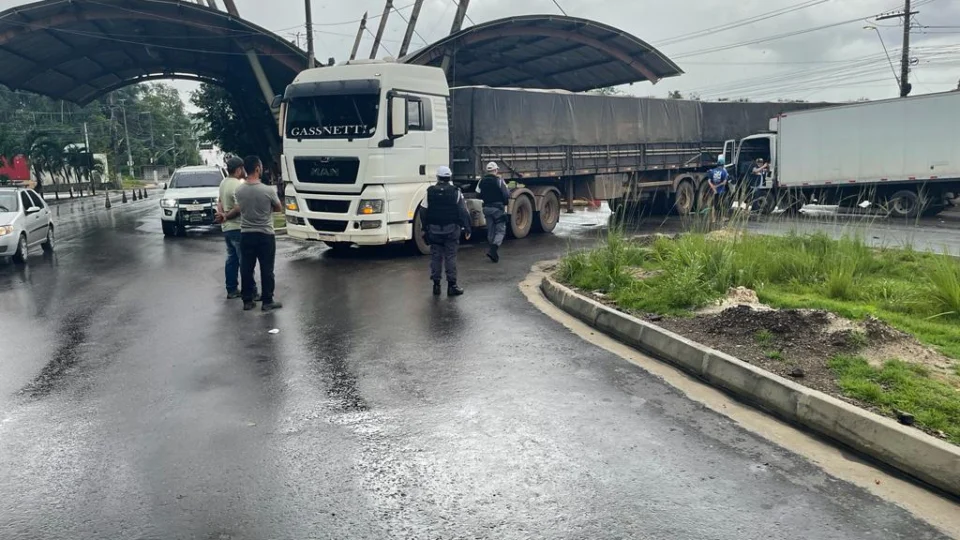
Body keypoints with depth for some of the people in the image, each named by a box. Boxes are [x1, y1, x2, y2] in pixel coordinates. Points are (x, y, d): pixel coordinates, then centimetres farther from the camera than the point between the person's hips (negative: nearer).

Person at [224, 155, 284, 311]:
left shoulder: (239, 191, -4)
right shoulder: (268, 190, -16)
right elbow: (279, 208, -1)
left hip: (246, 235, 4)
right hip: (265, 235, -4)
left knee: (246, 269, 10)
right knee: (266, 270, 5)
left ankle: (247, 301, 16)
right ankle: (267, 301, 10)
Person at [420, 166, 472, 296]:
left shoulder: (430, 192, 0)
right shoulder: (456, 192, -5)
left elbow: (424, 212, 1)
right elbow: (463, 212, -7)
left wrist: (425, 228, 10)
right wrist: (467, 228, -2)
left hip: (434, 230, 2)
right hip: (451, 230, -1)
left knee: (435, 256, 9)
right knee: (450, 256, 2)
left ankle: (436, 285, 12)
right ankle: (452, 285, 2)